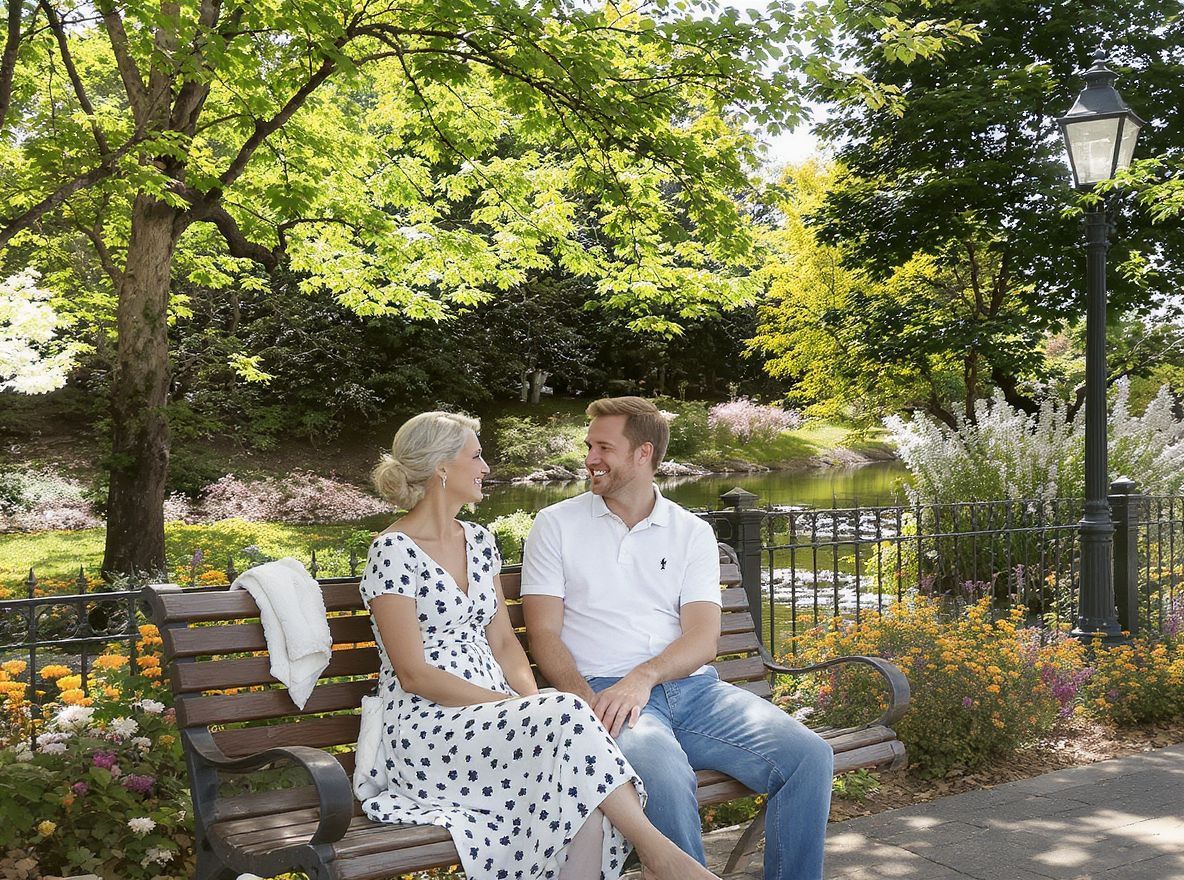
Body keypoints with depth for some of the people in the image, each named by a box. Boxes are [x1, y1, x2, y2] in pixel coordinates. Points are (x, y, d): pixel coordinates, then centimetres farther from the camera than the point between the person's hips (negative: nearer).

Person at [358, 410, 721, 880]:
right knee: (569, 716, -30)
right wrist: (514, 704, -18)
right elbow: (413, 674, -13)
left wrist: (532, 696, -6)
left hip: (489, 714, 6)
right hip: (427, 727, -6)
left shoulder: (479, 541, 15)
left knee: (584, 790, -26)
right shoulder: (394, 552, -8)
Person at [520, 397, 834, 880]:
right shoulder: (555, 524, 9)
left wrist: (643, 677, -19)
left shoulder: (692, 532, 13)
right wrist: (587, 701, -18)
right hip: (603, 690, -3)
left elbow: (703, 637, 1)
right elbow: (544, 633, 1)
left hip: (692, 686, 3)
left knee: (808, 755, -19)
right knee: (664, 773, -36)